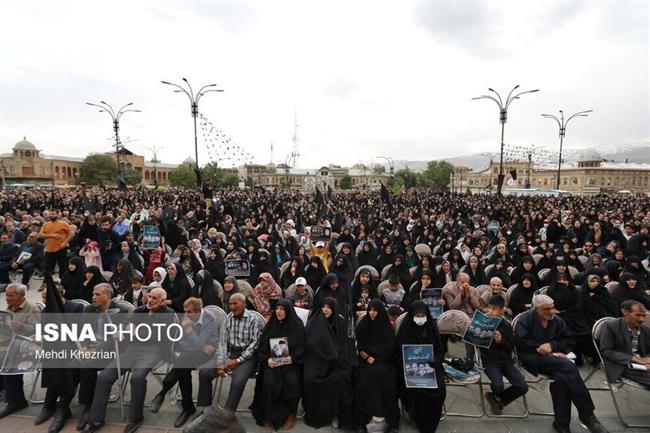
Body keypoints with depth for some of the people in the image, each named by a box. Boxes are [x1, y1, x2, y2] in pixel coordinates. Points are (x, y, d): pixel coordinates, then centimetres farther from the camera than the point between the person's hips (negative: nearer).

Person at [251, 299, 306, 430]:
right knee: (269, 382, -25)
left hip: (291, 362, -2)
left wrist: (293, 358, -19)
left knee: (292, 383, -27)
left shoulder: (297, 326, -2)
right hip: (272, 361, 2)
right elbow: (261, 347, 6)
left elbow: (301, 347, -2)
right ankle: (271, 415, -4)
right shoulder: (270, 325, 6)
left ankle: (290, 414, -1)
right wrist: (267, 359, -12)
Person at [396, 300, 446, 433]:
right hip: (410, 367, -2)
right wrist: (413, 365, -18)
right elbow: (400, 353, -3)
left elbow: (440, 350, 5)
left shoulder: (432, 327, 1)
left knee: (438, 387, -22)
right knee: (416, 388, -27)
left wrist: (433, 363, -14)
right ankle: (420, 421, 0)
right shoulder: (405, 329, -7)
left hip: (431, 365, 2)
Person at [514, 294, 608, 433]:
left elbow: (569, 342, 10)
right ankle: (587, 414, -19)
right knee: (568, 366, -30)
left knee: (561, 378, -31)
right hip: (533, 358, -4)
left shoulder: (557, 320, 12)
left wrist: (551, 345, -9)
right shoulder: (525, 319, -3)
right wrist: (542, 348, -15)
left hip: (553, 357, 4)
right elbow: (520, 342, -10)